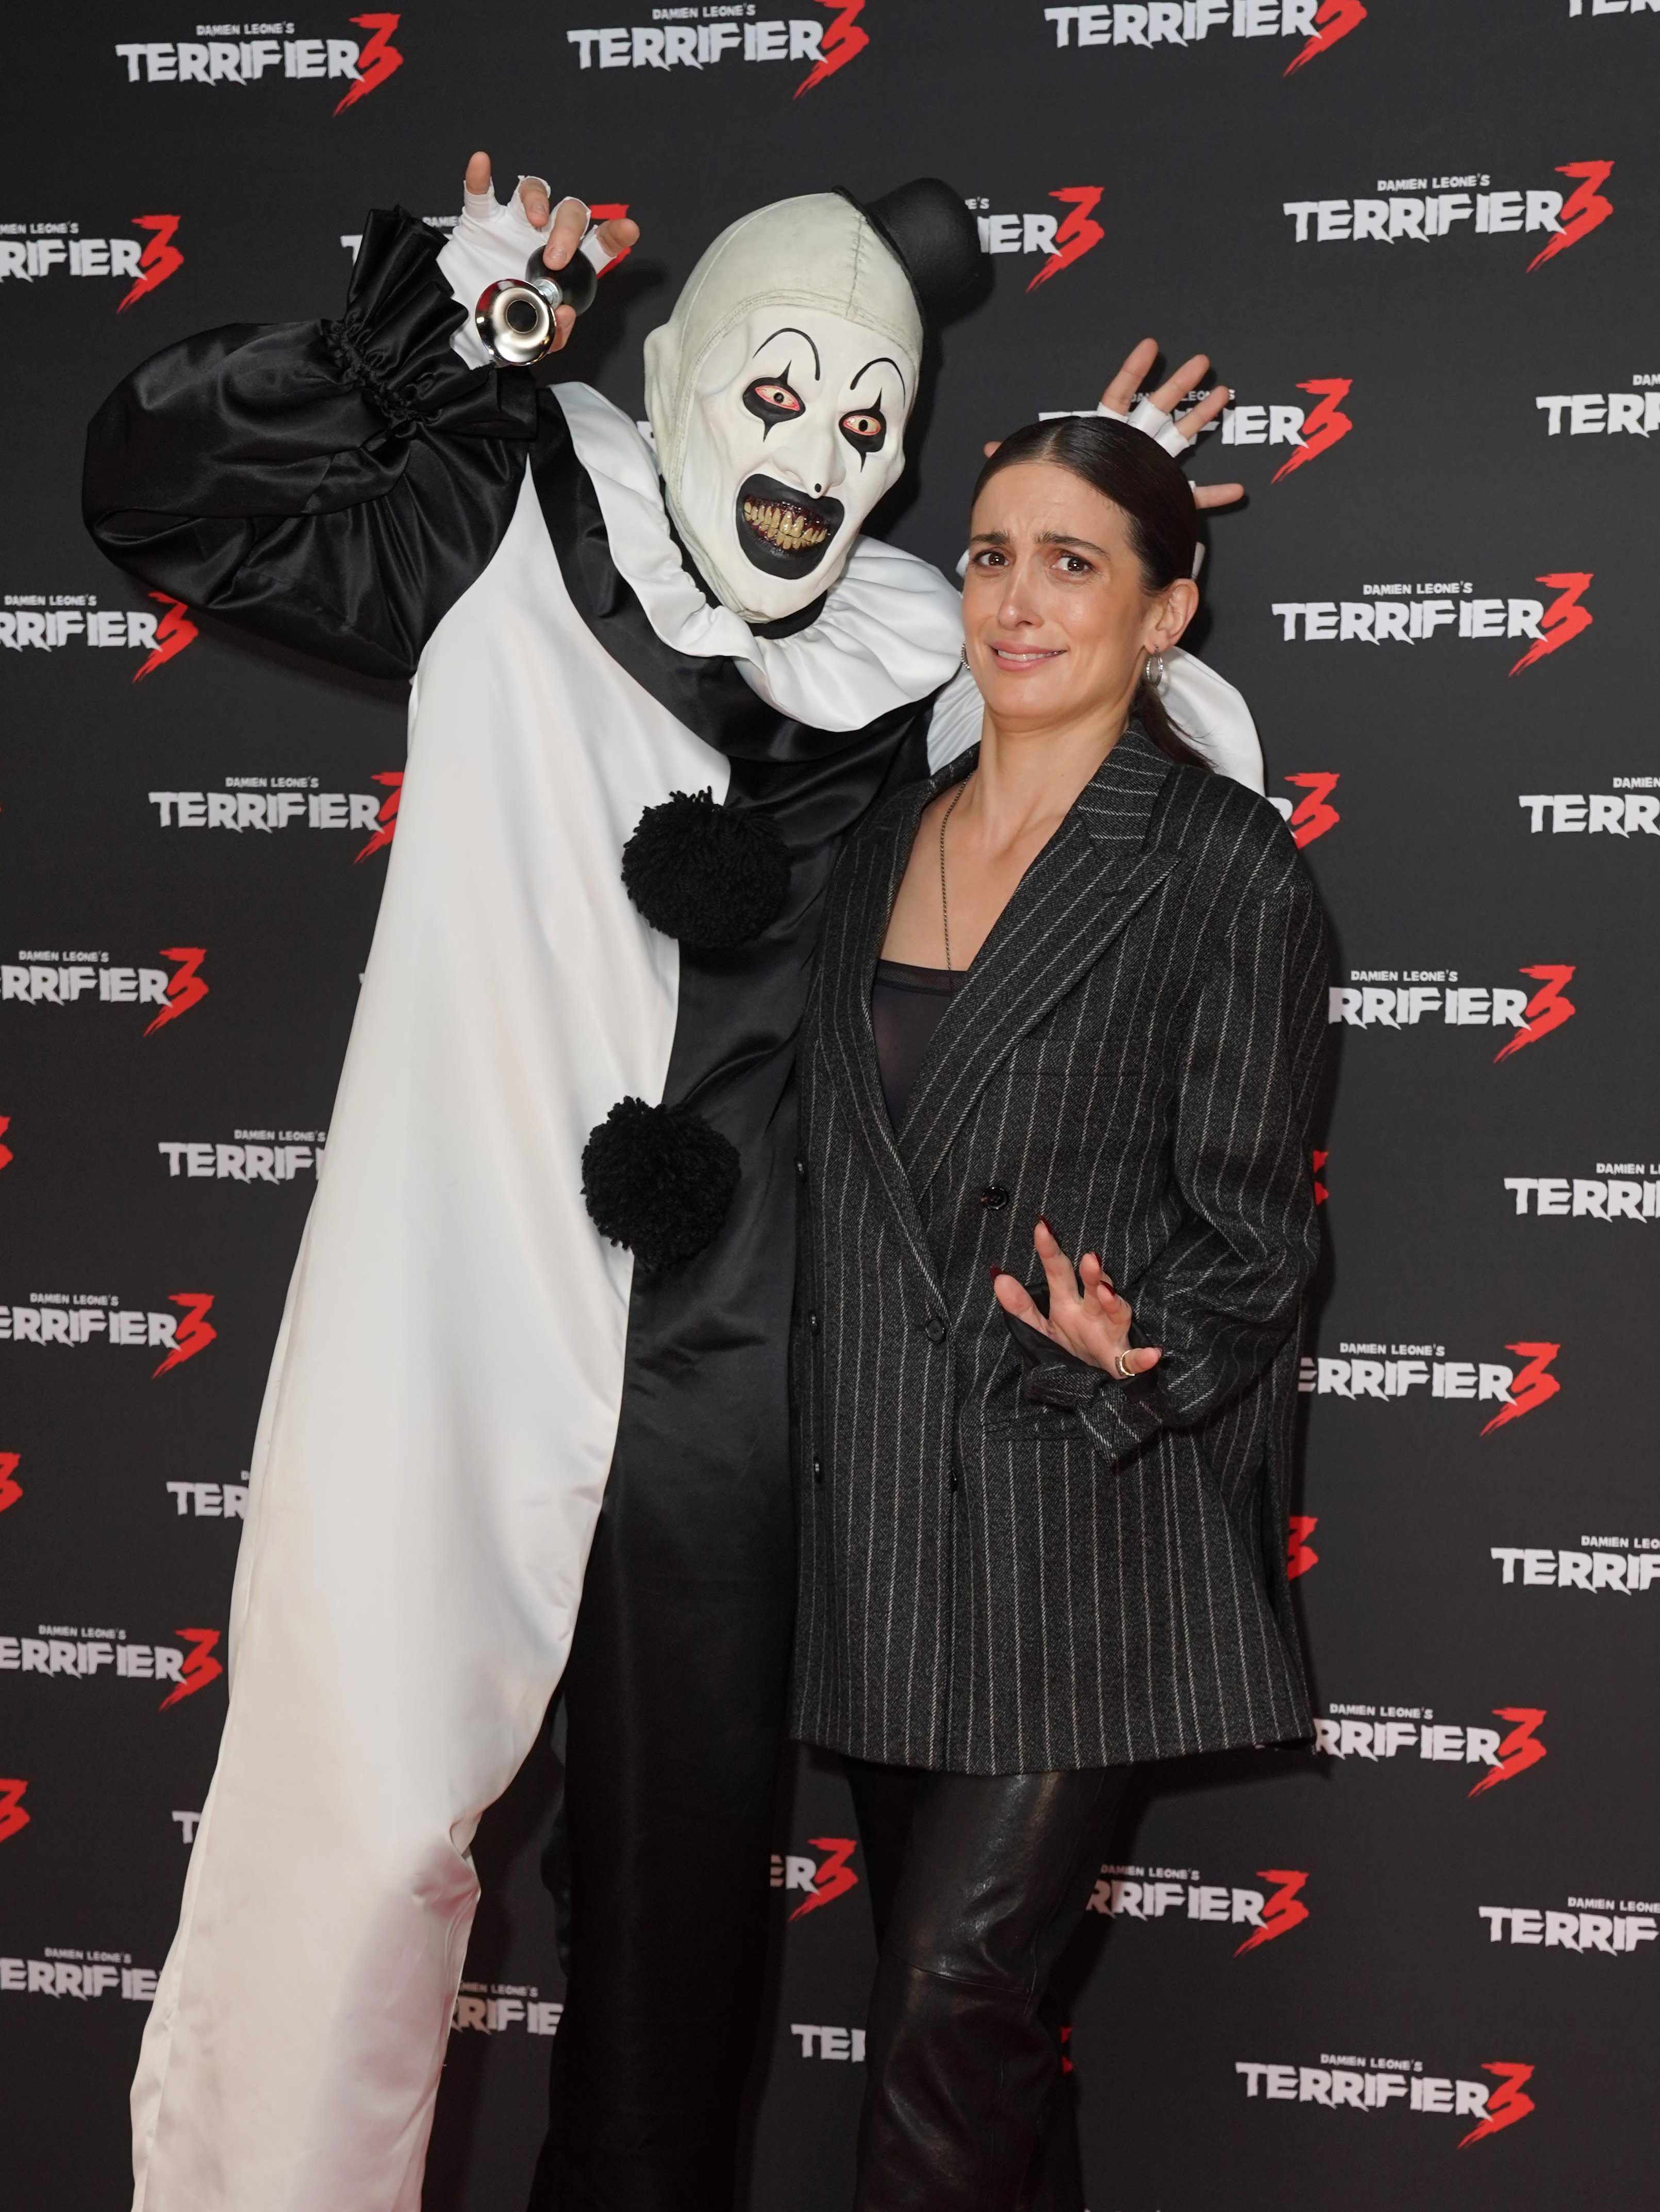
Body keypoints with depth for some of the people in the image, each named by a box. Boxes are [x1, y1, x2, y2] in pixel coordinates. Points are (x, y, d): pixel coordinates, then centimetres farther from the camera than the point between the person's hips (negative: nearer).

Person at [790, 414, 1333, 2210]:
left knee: (958, 1984, -9)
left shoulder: (1225, 867, -7)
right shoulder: (883, 847, 11)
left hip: (1087, 1512, -6)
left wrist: (1129, 1352, -26)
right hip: (881, 1505, 6)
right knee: (939, 1979, 12)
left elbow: (1247, 1232, -6)